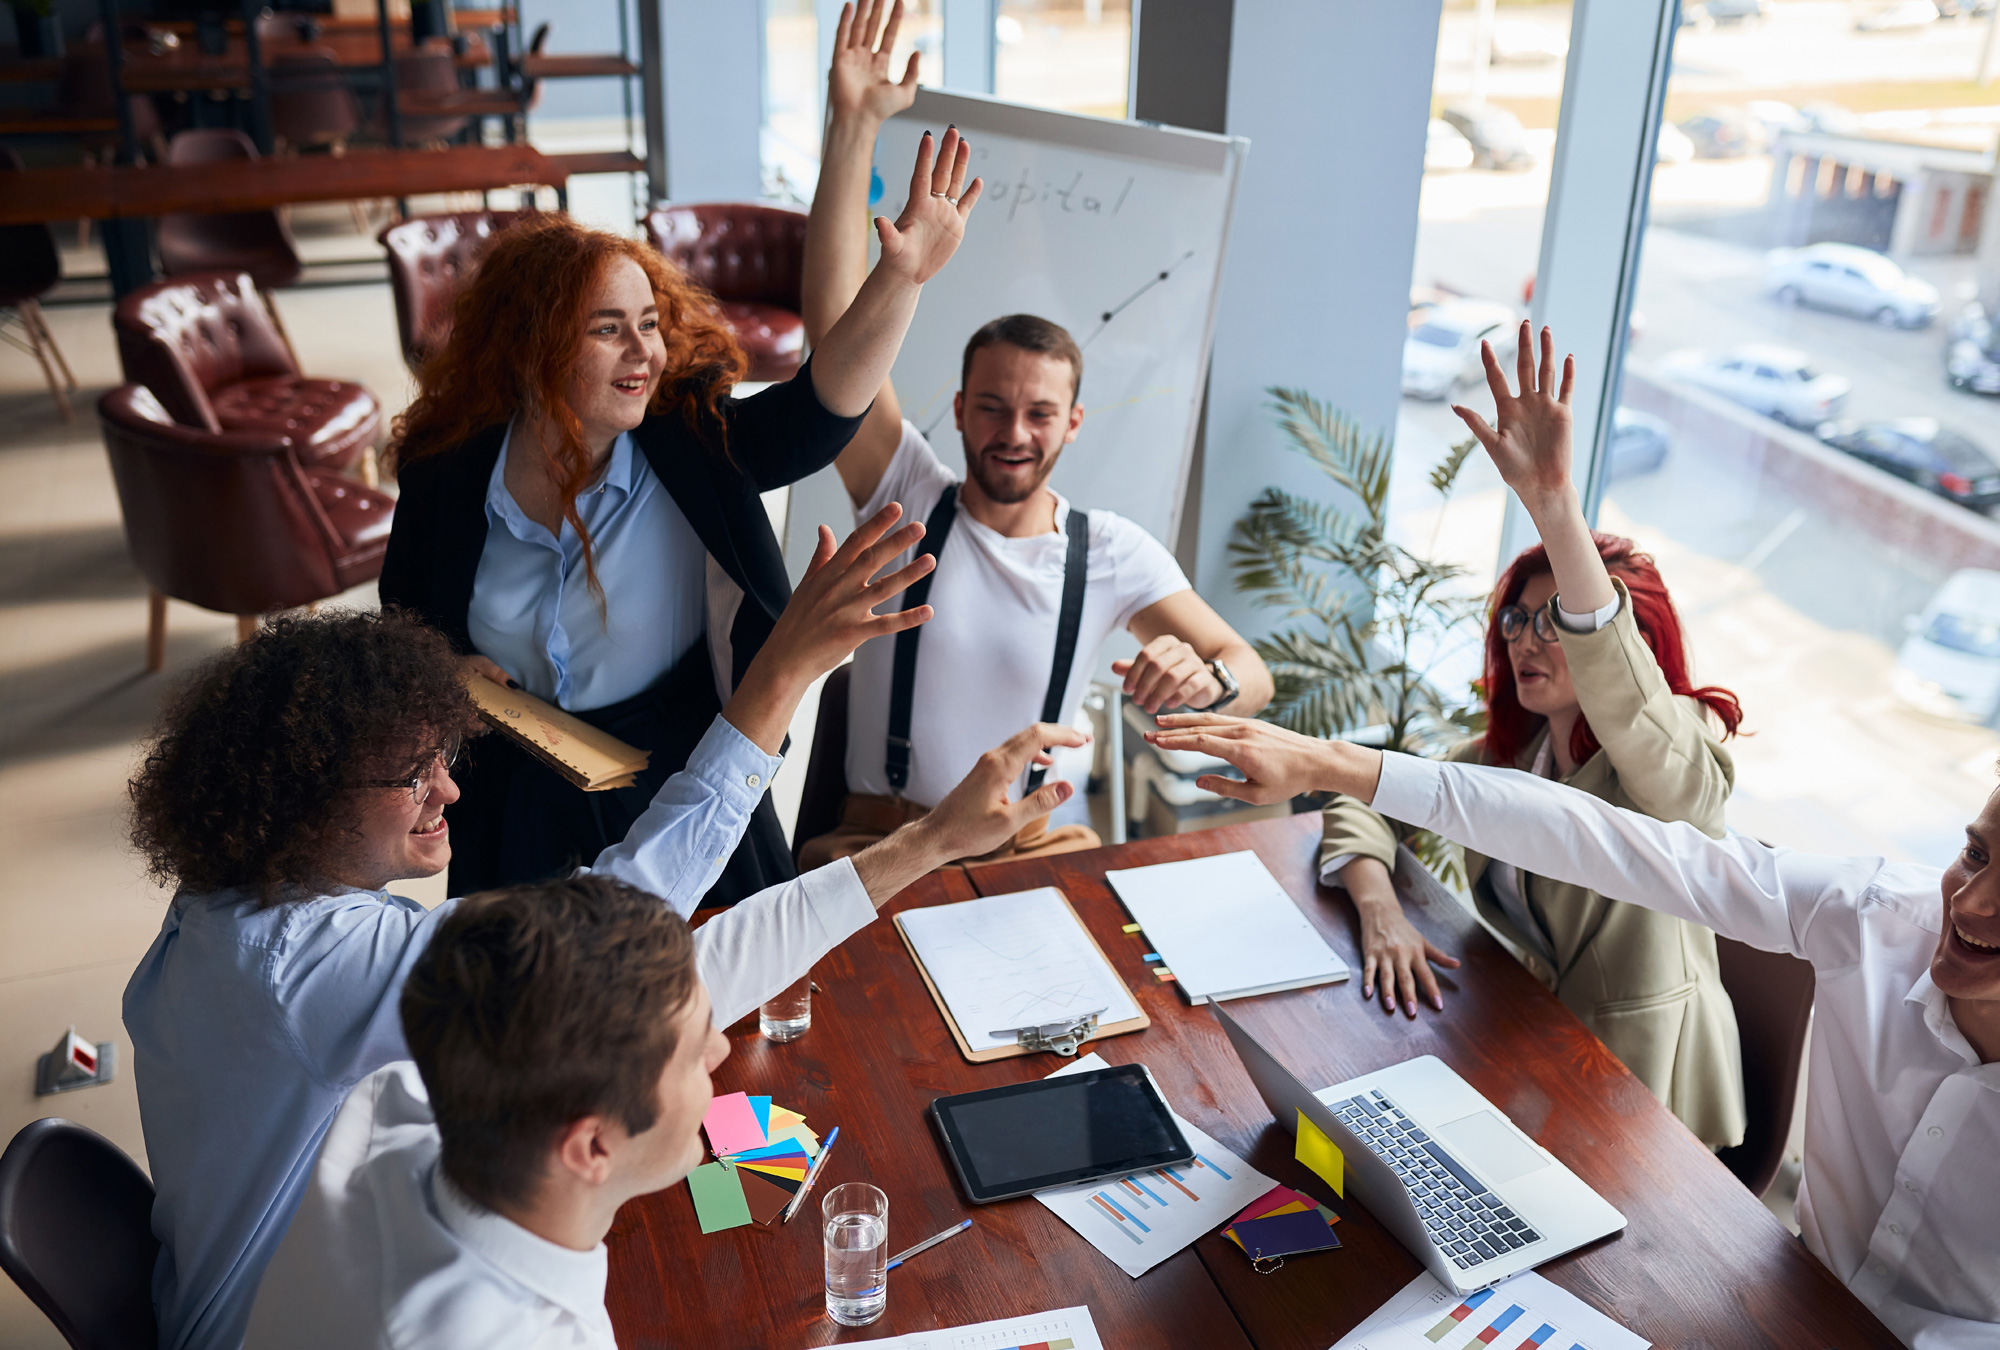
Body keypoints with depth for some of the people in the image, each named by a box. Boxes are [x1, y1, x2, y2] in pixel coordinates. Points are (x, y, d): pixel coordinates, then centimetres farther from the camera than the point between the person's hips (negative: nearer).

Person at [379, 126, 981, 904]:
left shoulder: (690, 445, -11)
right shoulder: (445, 476, -7)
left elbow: (821, 406, -26)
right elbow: (400, 626, 9)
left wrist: (901, 276, -36)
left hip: (682, 784, -1)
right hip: (520, 804, 1)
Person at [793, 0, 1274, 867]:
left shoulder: (1113, 552, 0)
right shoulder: (910, 497, -2)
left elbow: (1253, 676, -1)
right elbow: (837, 327, -12)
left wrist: (1206, 678, -26)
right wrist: (854, 127, -17)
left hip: (1037, 852, 2)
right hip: (877, 847, -1)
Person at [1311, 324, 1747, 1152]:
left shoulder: (1685, 750, -17)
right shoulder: (1507, 751, 4)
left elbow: (1620, 703, -41)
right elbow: (1362, 805, 1)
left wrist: (1552, 499, -51)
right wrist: (1379, 907, -21)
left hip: (1635, 1095, -6)